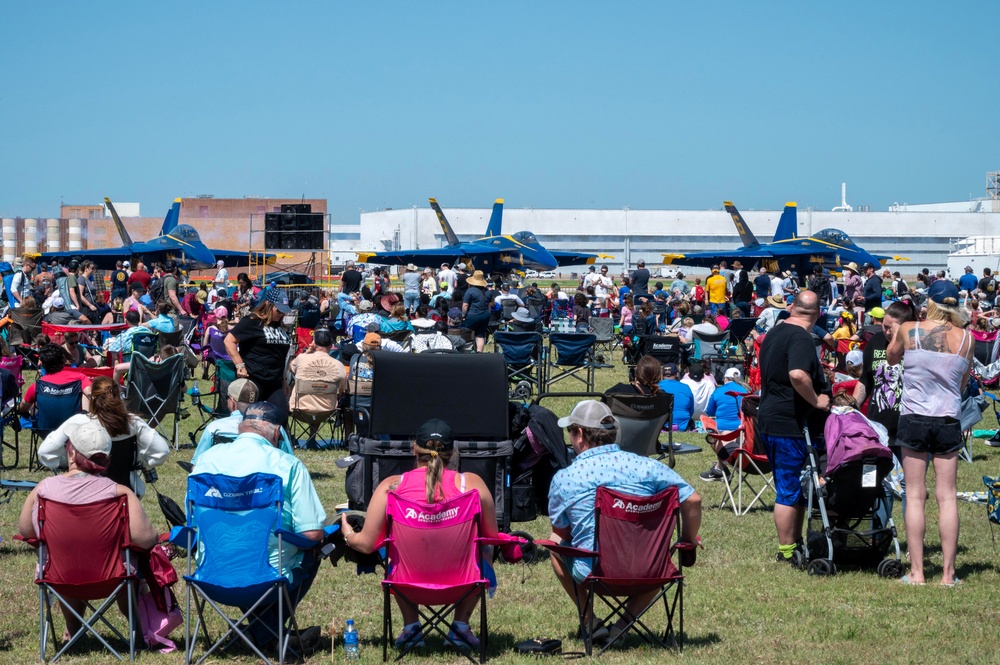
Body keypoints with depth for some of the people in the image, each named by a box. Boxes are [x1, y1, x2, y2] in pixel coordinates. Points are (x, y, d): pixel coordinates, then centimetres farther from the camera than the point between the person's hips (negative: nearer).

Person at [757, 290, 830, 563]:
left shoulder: (774, 333, 13)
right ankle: (787, 551, 2)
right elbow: (798, 374, -35)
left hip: (770, 417, 10)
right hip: (789, 424, -10)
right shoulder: (801, 338, -17)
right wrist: (816, 400, -20)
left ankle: (794, 542, 22)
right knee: (789, 490, -3)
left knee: (789, 487, 16)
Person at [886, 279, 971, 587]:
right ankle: (948, 572, 5)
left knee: (915, 496, 3)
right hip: (949, 420, 1)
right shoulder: (966, 338, -1)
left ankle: (916, 572, 2)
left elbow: (891, 357, 16)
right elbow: (963, 384, 10)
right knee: (947, 495, 5)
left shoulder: (908, 330, -6)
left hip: (913, 419, -1)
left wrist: (895, 333, 32)